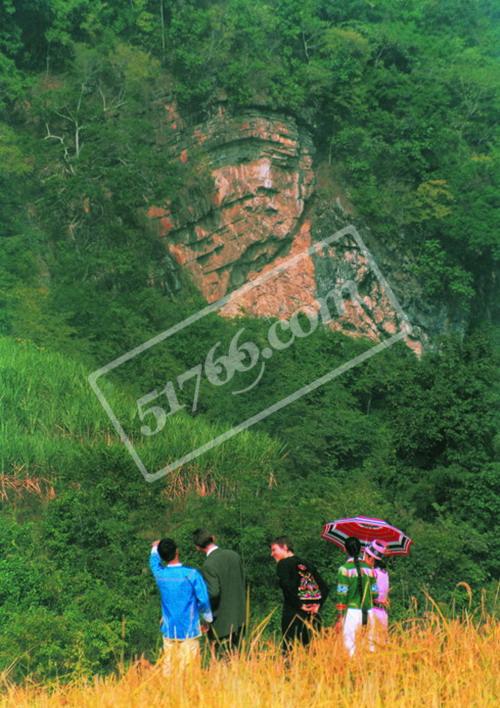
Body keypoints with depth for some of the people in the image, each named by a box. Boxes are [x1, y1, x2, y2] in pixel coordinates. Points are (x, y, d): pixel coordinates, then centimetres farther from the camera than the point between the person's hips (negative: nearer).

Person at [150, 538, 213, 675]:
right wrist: (208, 619, 7)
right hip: (188, 630, -4)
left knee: (168, 667, 10)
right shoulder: (192, 574, -15)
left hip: (169, 630, 4)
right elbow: (203, 600, -10)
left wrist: (155, 549, 40)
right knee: (188, 668, 0)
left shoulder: (160, 574, -3)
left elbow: (154, 561, 20)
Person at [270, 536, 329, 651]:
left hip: (294, 614, -6)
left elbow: (287, 586, -18)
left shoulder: (283, 564, 0)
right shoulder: (307, 564, 18)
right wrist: (318, 605, 6)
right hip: (313, 616, 6)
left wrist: (300, 605, -12)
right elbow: (324, 587, 13)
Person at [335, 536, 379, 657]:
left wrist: (339, 617, -5)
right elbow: (374, 593, 9)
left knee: (350, 646, -3)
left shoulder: (345, 569, -6)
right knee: (369, 644, 8)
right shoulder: (369, 568, 7)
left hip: (352, 611, -4)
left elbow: (342, 595, -8)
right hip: (368, 612, 4)